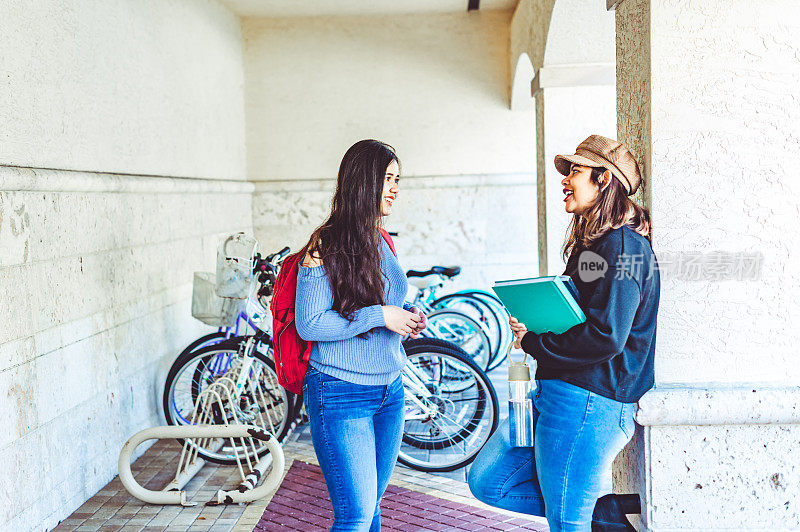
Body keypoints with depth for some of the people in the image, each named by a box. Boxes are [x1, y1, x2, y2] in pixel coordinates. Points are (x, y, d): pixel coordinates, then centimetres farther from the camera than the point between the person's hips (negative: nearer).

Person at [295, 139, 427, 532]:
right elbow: (308, 324, -18)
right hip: (341, 395, -7)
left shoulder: (382, 243, 11)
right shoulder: (326, 245, -12)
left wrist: (407, 315, 2)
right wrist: (380, 316, -20)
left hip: (389, 391, 7)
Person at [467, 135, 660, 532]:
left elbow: (606, 336, -22)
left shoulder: (622, 246, -14)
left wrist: (533, 344, -12)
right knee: (487, 482, 10)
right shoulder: (592, 242, 18)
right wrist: (531, 328, 6)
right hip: (555, 392, 10)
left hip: (588, 402, -10)